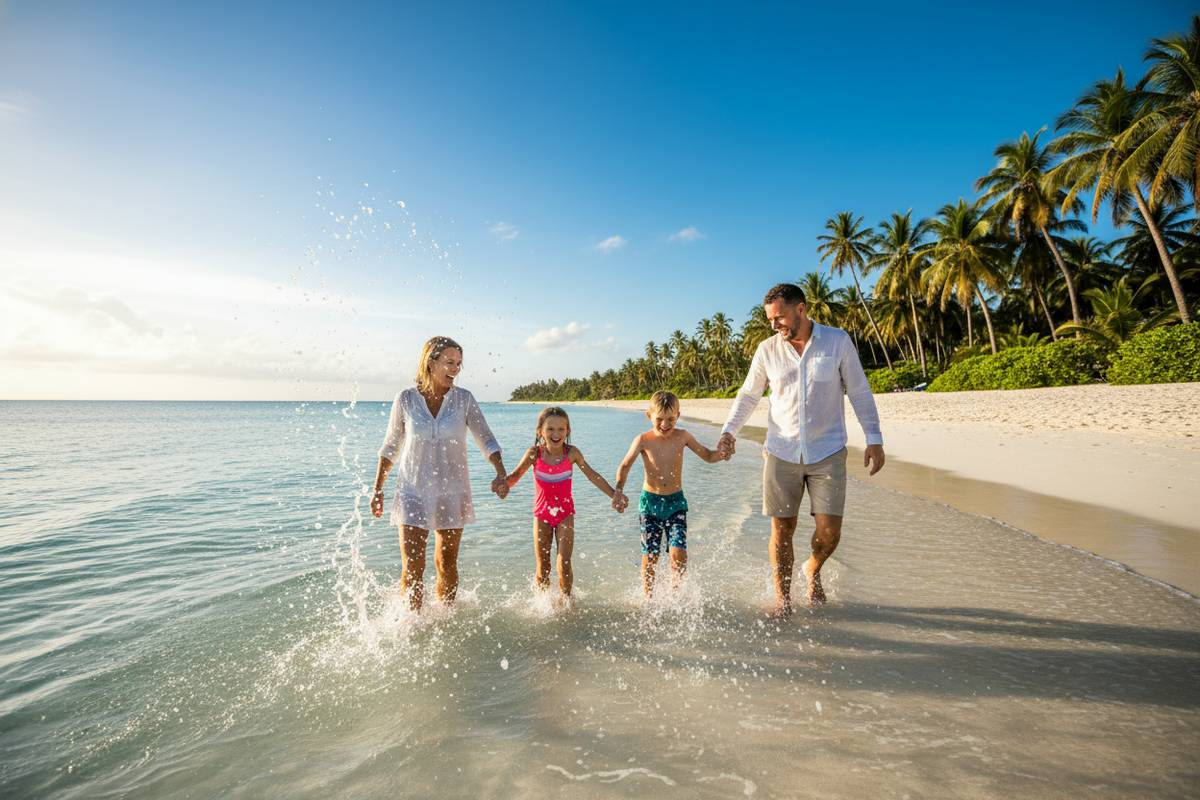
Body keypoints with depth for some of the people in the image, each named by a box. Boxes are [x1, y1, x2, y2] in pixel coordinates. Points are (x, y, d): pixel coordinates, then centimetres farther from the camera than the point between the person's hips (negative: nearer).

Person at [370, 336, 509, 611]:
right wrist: (377, 489, 8)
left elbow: (486, 439, -4)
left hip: (452, 492, 1)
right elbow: (391, 447, 5)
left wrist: (501, 474, -20)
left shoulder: (464, 399, -5)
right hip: (413, 492, -1)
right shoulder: (406, 399, -5)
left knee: (447, 565, 12)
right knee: (412, 568, -6)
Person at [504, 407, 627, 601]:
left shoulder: (571, 453, -11)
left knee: (564, 564, -7)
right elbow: (516, 475, -11)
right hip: (542, 513, 0)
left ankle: (566, 601, 14)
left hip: (565, 513, 0)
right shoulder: (534, 454, -13)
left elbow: (592, 475, -4)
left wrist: (613, 494, -6)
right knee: (542, 567, 6)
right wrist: (503, 484, -34)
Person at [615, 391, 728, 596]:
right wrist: (619, 490, -23)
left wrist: (721, 454, -19)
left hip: (676, 502, 1)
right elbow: (625, 466, -7)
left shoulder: (682, 437, -3)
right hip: (650, 502, -1)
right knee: (650, 556, 4)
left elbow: (708, 456, 3)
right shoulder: (643, 440, -7)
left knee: (679, 553, -9)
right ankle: (648, 597, 24)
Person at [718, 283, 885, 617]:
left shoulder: (838, 341, -2)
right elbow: (748, 396, 9)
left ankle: (812, 571, 31)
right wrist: (728, 431, -4)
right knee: (782, 530, 2)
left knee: (829, 534, -2)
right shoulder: (767, 350, 1)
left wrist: (874, 438, -2)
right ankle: (782, 598, 19)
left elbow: (859, 392, 3)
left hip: (828, 452, -1)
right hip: (781, 452, 1)